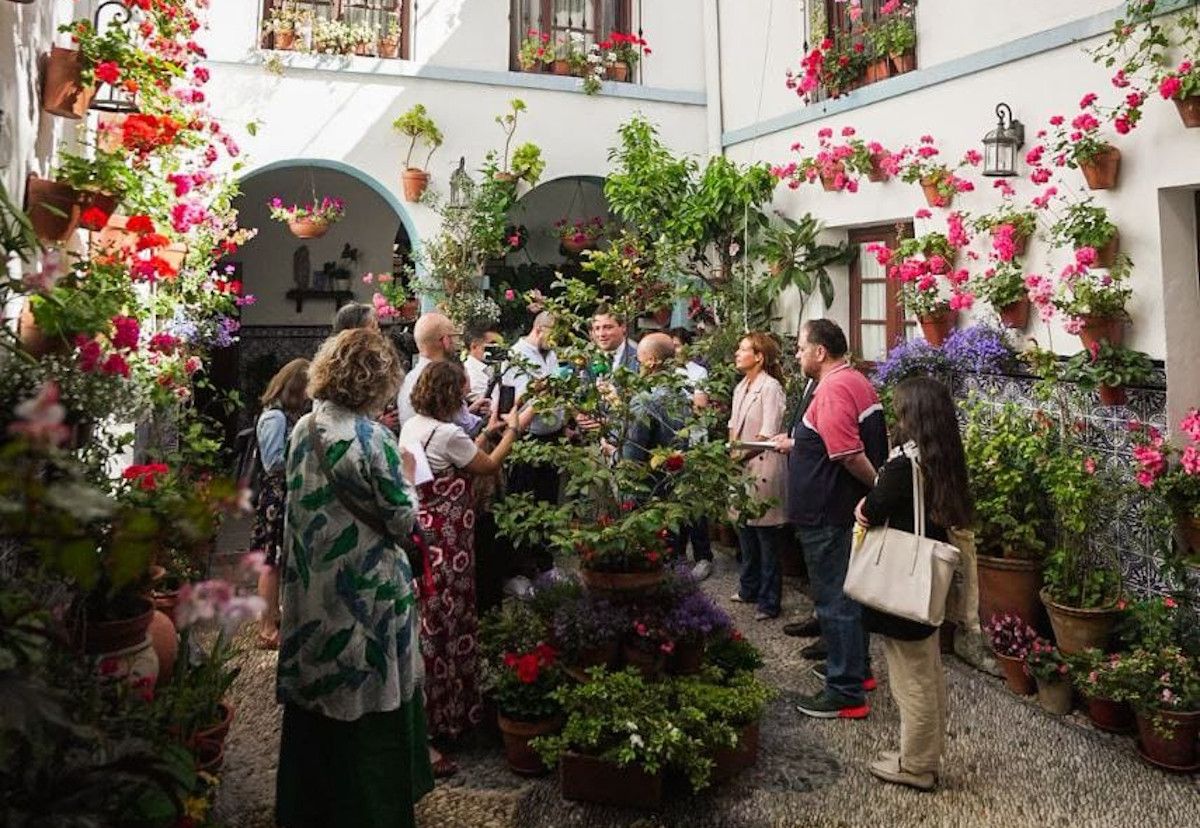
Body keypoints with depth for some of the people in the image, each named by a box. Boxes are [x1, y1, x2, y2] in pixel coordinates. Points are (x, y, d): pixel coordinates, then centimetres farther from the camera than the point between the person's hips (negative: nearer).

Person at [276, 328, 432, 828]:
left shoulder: (303, 428, 0)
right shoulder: (371, 439, -20)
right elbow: (403, 520, -14)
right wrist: (407, 474, 4)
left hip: (310, 590, 7)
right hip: (366, 594, -6)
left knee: (314, 699, 21)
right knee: (369, 705, 10)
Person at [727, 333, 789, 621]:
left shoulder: (771, 388, -14)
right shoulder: (741, 387, 11)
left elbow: (767, 436, -18)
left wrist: (739, 455, -13)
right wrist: (730, 455, -1)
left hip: (764, 468, -8)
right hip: (741, 468, 8)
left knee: (767, 537, 1)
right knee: (745, 531, 17)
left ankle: (769, 602, 11)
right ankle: (749, 588, 33)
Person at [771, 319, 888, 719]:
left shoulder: (832, 390, -22)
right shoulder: (857, 382, 10)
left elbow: (849, 455, -28)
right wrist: (795, 444, 19)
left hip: (829, 516, -10)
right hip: (849, 508, 10)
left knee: (834, 600, -1)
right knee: (847, 592, 22)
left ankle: (847, 693, 8)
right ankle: (856, 668, 36)